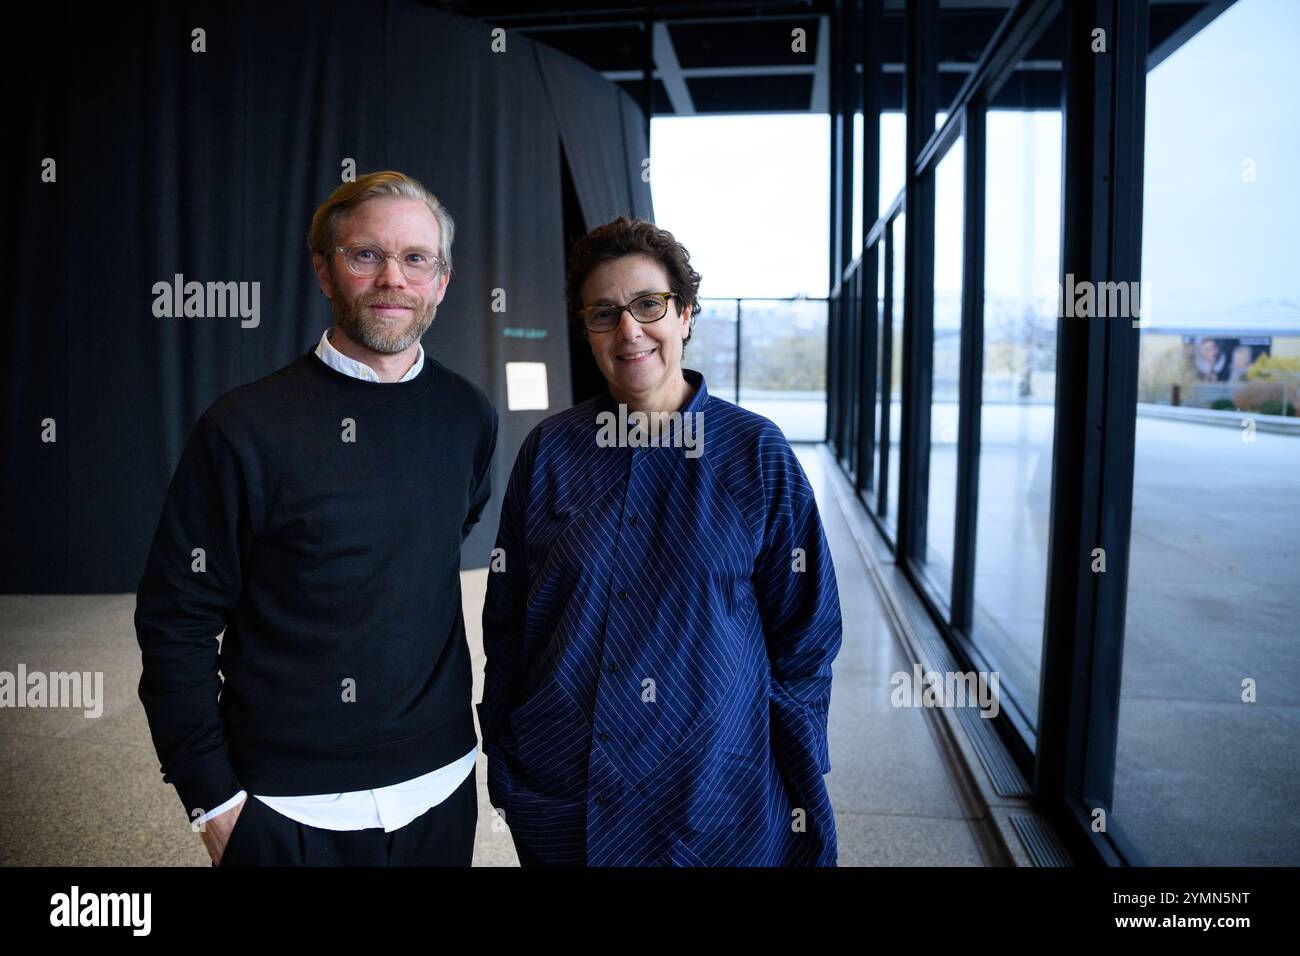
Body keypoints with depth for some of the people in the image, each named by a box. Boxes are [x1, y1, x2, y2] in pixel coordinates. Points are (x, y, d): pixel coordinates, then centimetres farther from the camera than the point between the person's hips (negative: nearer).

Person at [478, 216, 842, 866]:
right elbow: (505, 619, 5)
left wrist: (799, 792, -2)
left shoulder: (756, 452, -7)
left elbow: (804, 632, -2)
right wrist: (502, 764, 6)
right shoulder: (548, 449, -2)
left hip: (713, 800, -1)